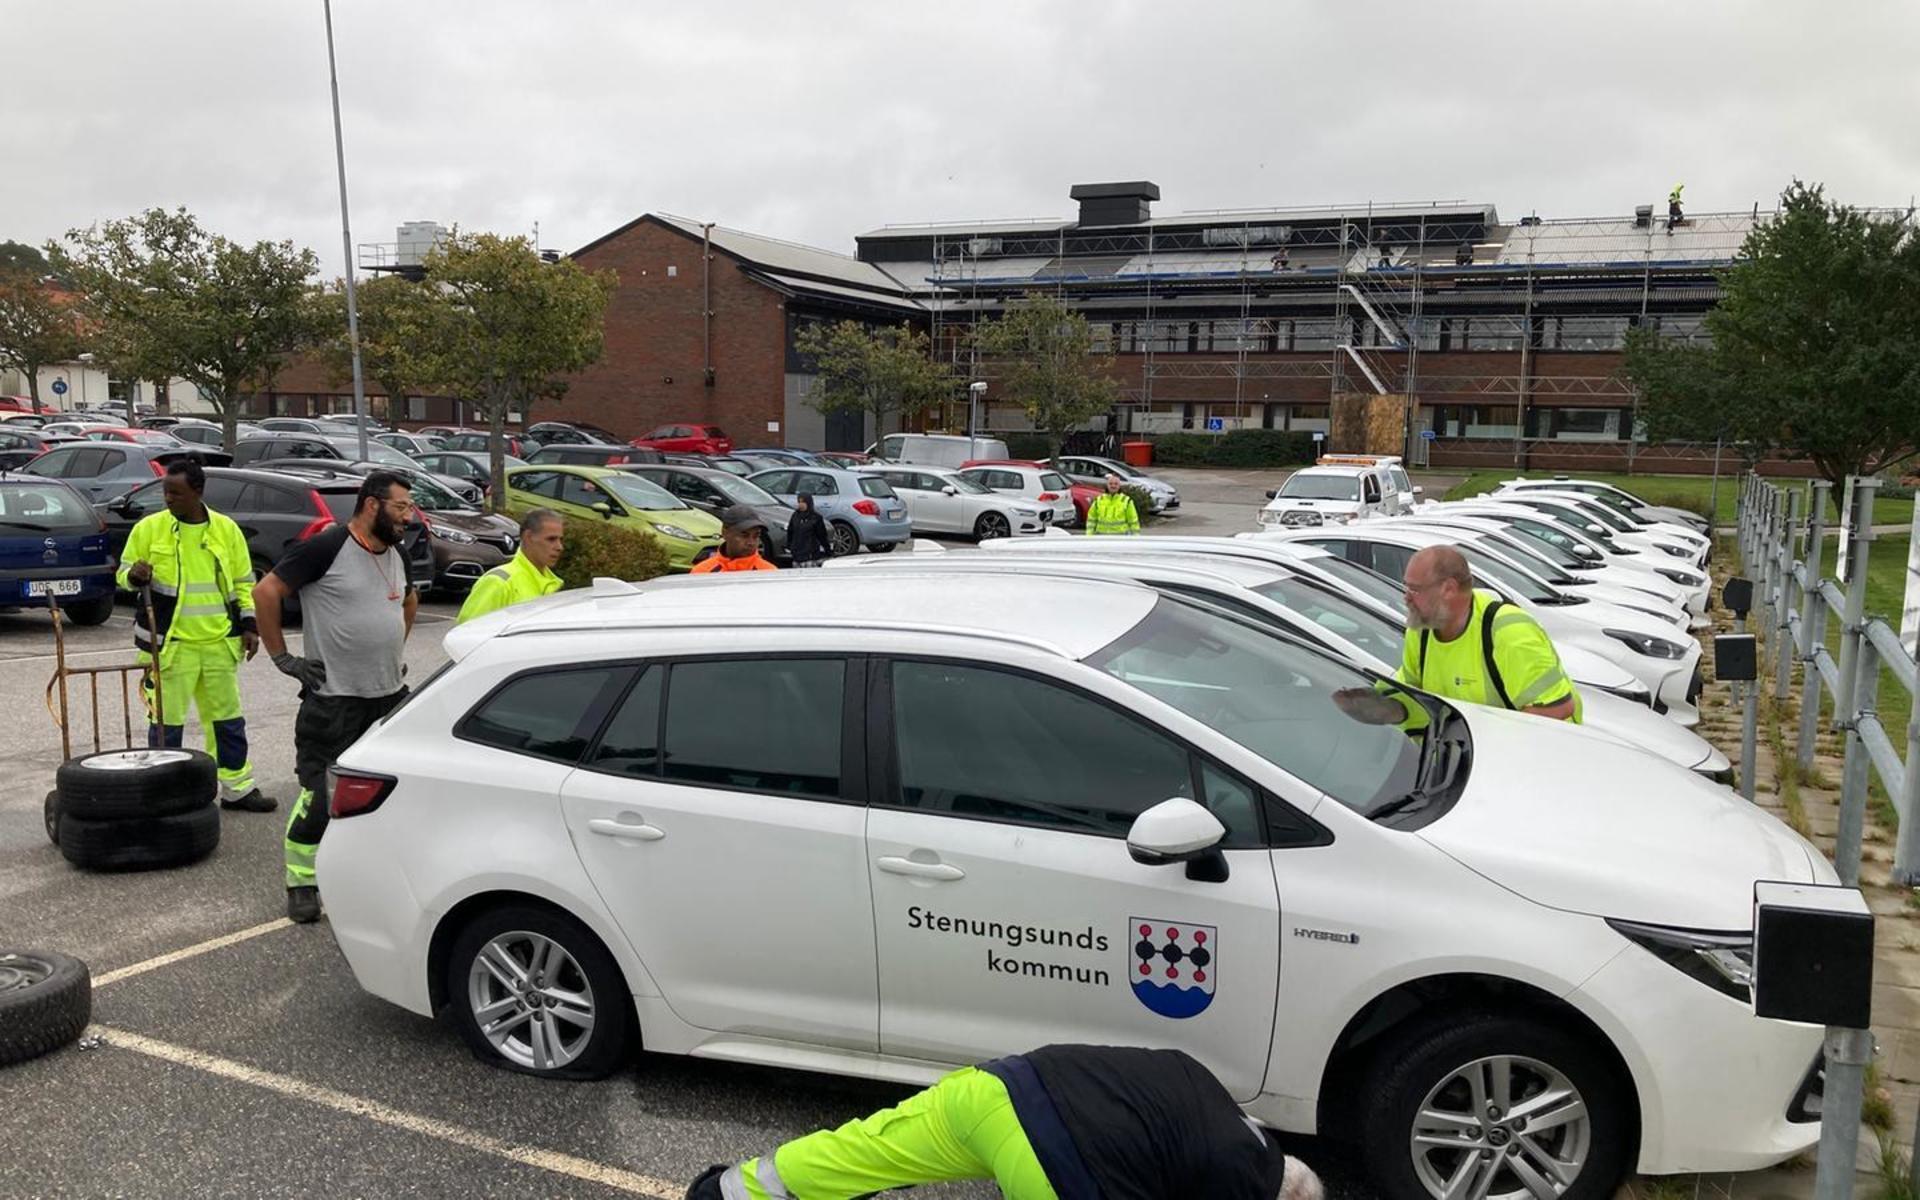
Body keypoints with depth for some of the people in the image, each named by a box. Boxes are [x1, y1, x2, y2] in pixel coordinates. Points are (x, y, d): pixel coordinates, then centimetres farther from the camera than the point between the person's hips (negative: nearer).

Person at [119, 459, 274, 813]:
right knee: (166, 722, 1)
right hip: (169, 643, -3)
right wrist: (135, 576, -17)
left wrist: (249, 624, 3)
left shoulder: (226, 529, 5)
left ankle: (237, 787, 22)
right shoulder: (148, 528, -2)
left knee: (228, 719, 11)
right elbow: (123, 574, 6)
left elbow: (244, 583, 11)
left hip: (219, 643, 3)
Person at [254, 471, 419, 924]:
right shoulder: (327, 547, -12)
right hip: (334, 700, -7)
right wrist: (282, 657, -11)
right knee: (320, 796, -5)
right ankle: (301, 884, 10)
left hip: (390, 696, 7)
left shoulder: (397, 554, 11)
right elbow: (266, 591, -12)